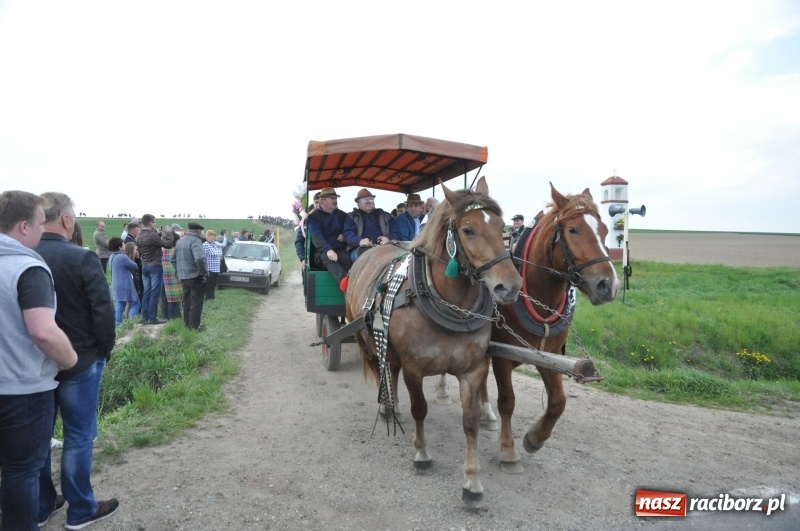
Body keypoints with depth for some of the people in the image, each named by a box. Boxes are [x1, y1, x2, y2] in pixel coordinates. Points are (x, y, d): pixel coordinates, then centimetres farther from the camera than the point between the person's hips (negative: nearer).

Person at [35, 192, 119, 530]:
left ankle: (40, 503, 33)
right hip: (78, 361, -5)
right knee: (78, 436, 7)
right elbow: (103, 311, -19)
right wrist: (104, 350, -4)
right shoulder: (82, 258, -18)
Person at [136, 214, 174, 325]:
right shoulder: (152, 235, -21)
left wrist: (159, 234, 11)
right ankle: (152, 318, 1)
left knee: (146, 292, 12)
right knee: (155, 293, -2)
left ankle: (145, 317, 16)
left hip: (144, 266, 8)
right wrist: (169, 233, -3)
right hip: (155, 266, -8)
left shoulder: (139, 236, 4)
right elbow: (169, 244, -17)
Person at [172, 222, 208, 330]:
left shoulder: (180, 241, 13)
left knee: (187, 303, 16)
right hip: (195, 277, -8)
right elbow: (199, 258, -31)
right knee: (196, 304, -1)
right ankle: (194, 327, 1)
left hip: (183, 277, 8)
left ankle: (187, 325, 23)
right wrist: (204, 271, -17)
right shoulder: (195, 240, -15)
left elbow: (174, 259, 22)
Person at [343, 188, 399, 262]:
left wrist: (389, 238, -10)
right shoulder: (352, 217, 17)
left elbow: (396, 231, 15)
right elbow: (348, 234, 0)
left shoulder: (385, 215, 24)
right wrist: (359, 241, -22)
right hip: (362, 249, -2)